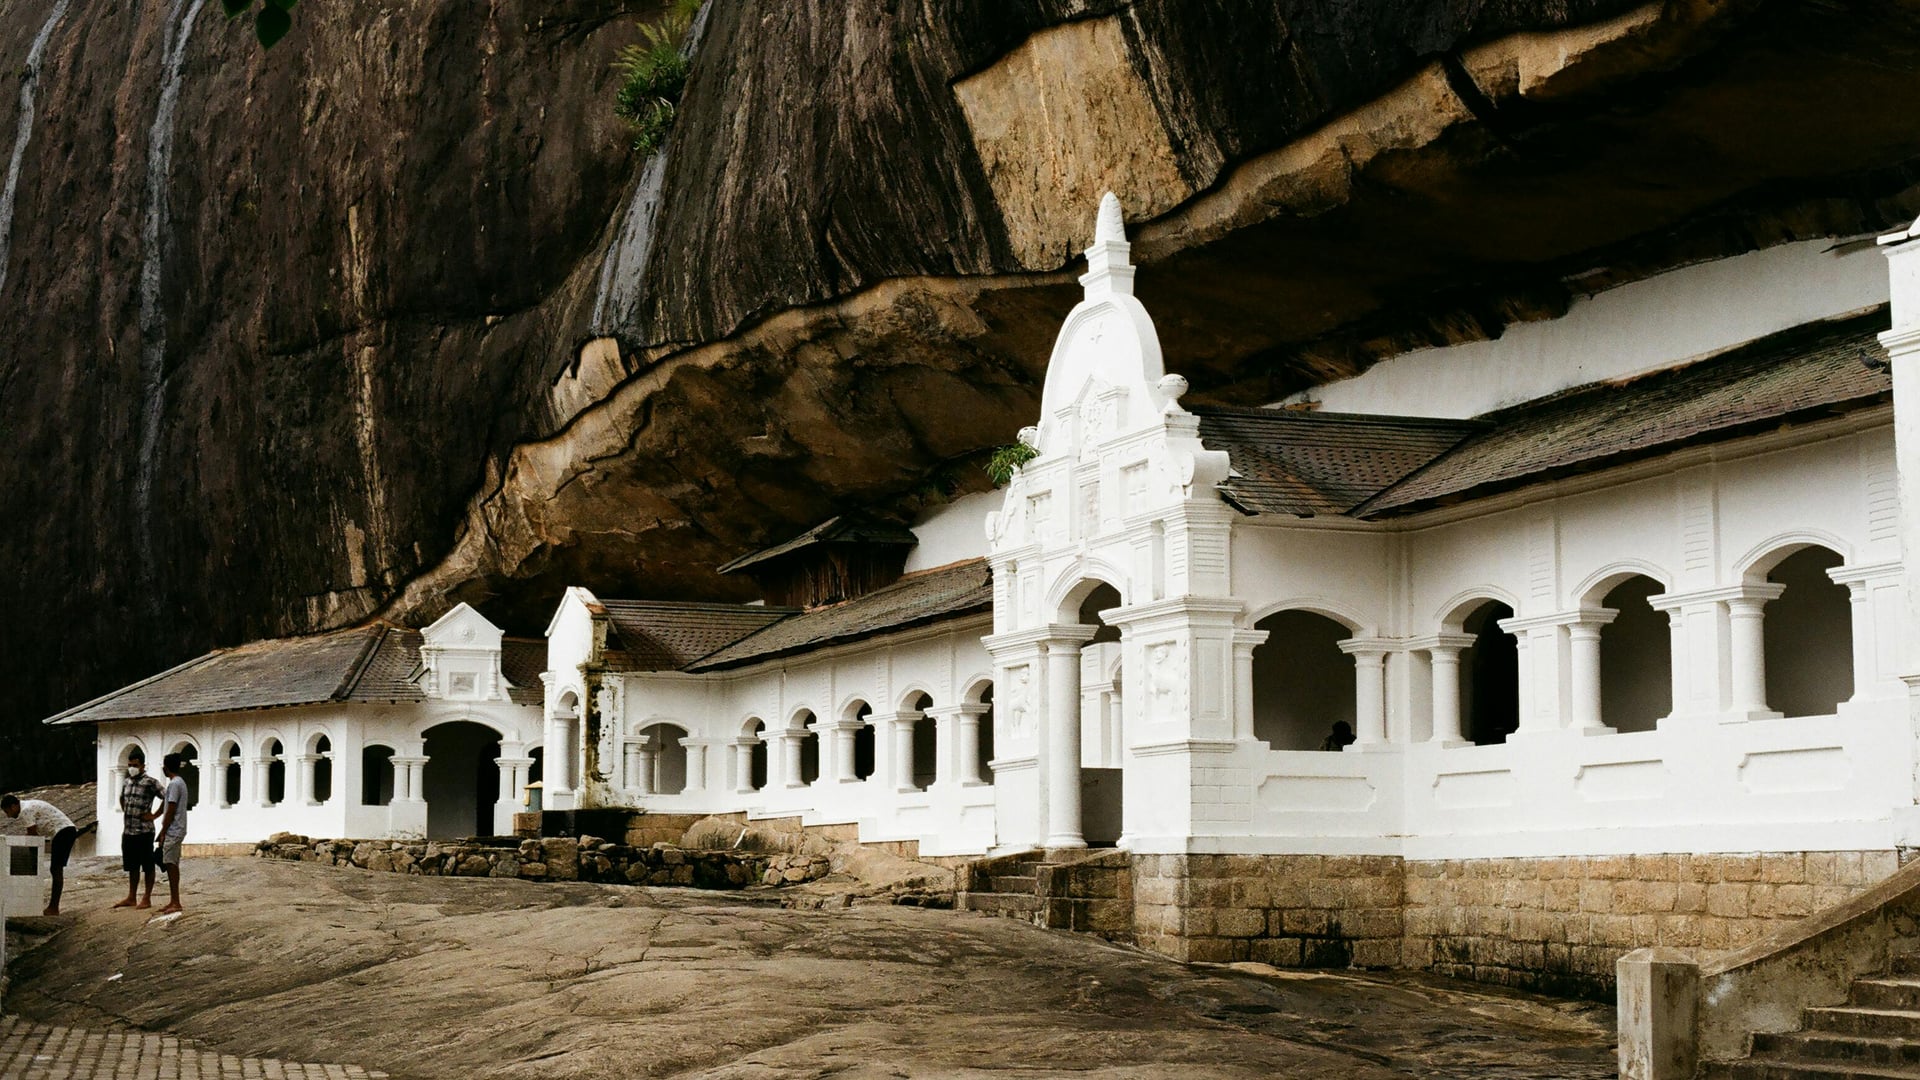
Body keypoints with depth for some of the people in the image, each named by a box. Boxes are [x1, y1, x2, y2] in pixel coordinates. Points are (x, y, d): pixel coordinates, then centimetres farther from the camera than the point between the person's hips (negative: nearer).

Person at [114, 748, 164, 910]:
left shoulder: (150, 783, -10)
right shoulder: (126, 783, 11)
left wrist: (155, 815, -11)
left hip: (144, 831, -7)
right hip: (127, 831, 7)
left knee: (147, 866, 1)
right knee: (132, 866, 14)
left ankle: (147, 899, 5)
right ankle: (131, 898, 21)